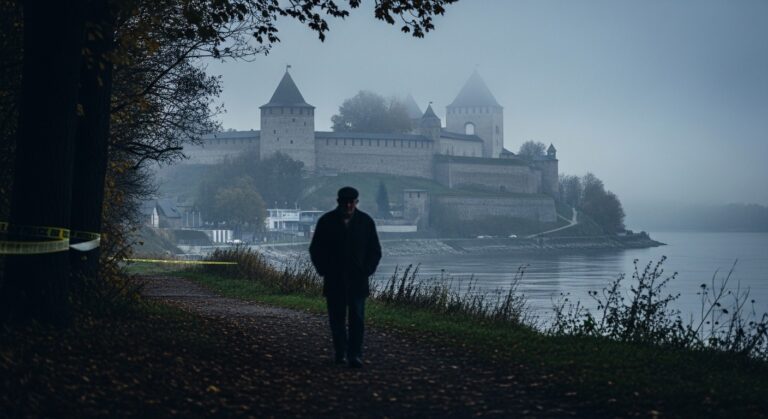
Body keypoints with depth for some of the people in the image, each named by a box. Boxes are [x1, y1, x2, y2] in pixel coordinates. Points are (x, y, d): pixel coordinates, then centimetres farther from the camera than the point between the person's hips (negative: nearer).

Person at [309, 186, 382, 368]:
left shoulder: (366, 221, 5)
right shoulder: (326, 221, 3)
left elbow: (375, 251, 12)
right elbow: (315, 249, 9)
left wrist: (366, 271, 1)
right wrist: (324, 271, 0)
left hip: (358, 280, 0)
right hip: (334, 281, 0)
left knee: (357, 318, -8)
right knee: (336, 318, 5)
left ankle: (355, 355, -7)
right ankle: (340, 352, 17)